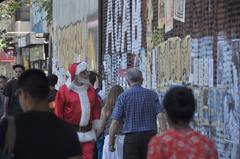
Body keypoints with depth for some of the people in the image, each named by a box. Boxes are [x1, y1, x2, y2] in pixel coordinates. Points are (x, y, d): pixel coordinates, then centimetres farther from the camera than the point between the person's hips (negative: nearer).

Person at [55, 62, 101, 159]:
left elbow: (96, 110, 14)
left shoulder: (91, 90, 10)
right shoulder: (64, 90, -5)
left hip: (88, 134, 4)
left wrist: (95, 129, 12)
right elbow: (58, 112, -3)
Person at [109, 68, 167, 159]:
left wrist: (111, 143, 3)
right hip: (150, 135, 2)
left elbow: (115, 122, -5)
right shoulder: (152, 95, 3)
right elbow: (160, 116, -7)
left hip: (131, 138, -2)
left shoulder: (123, 97, -2)